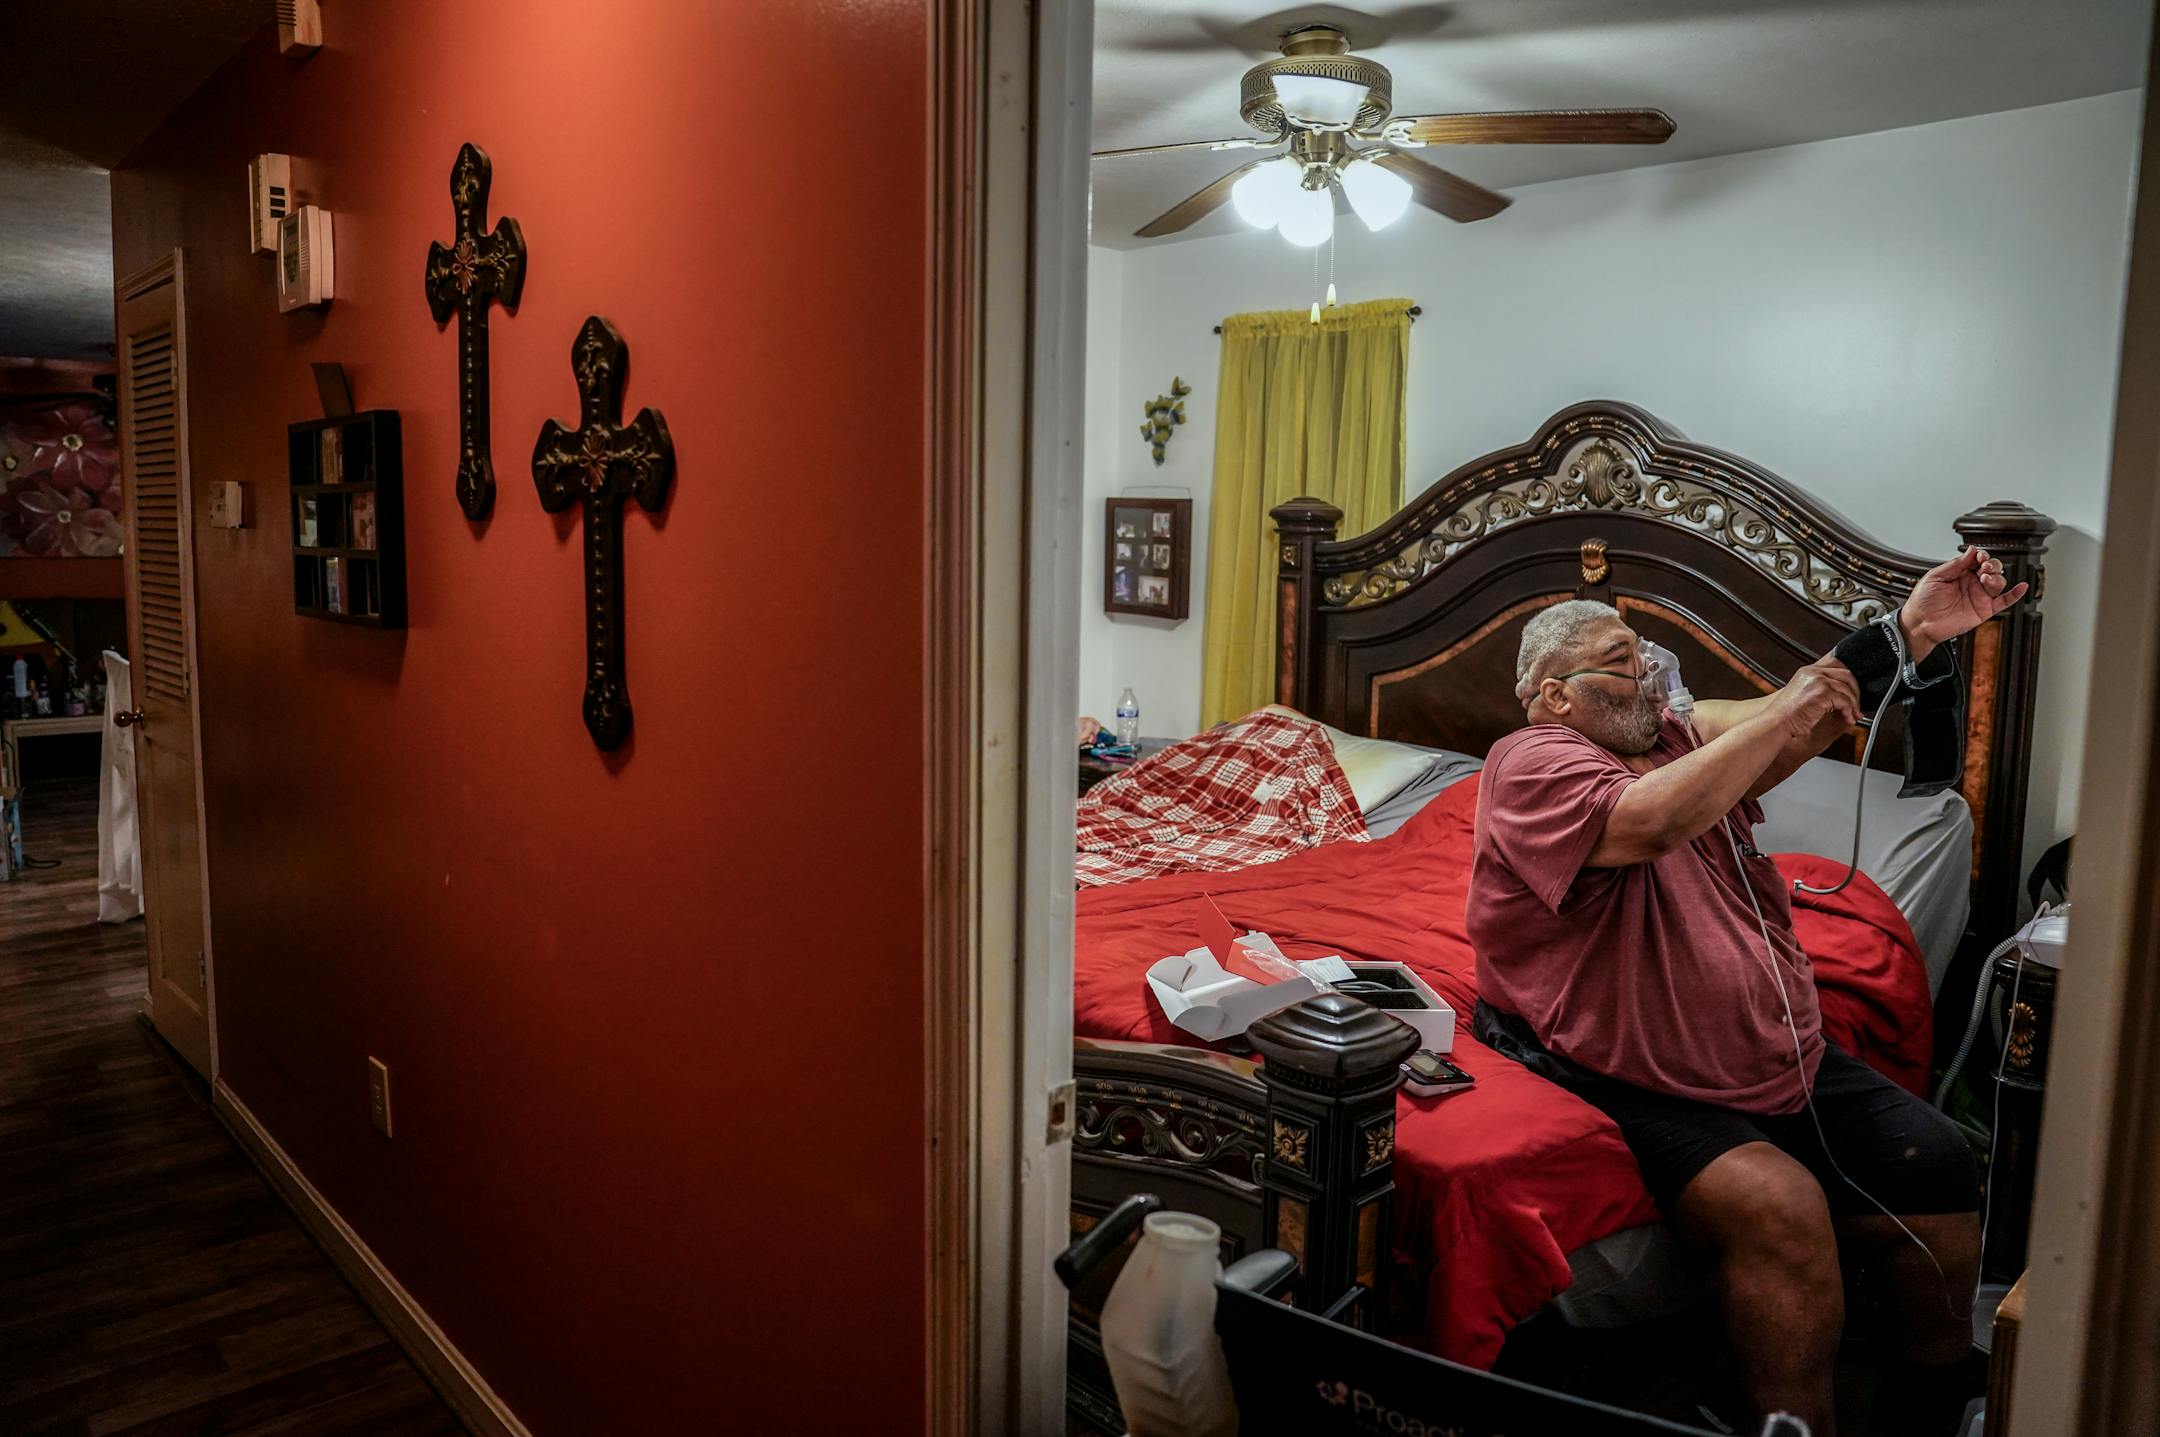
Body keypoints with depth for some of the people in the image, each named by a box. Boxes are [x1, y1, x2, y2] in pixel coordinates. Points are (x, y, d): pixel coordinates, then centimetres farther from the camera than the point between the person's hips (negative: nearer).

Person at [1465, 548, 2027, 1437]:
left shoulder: (1677, 737, 11)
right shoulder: (1531, 765, -12)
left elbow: (1807, 719, -4)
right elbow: (1654, 822, -31)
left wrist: (1913, 631, -18)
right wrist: (1781, 716, -23)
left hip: (1785, 1061, 8)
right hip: (1647, 1090, -8)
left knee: (1933, 1163, 2)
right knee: (1782, 1209, -26)